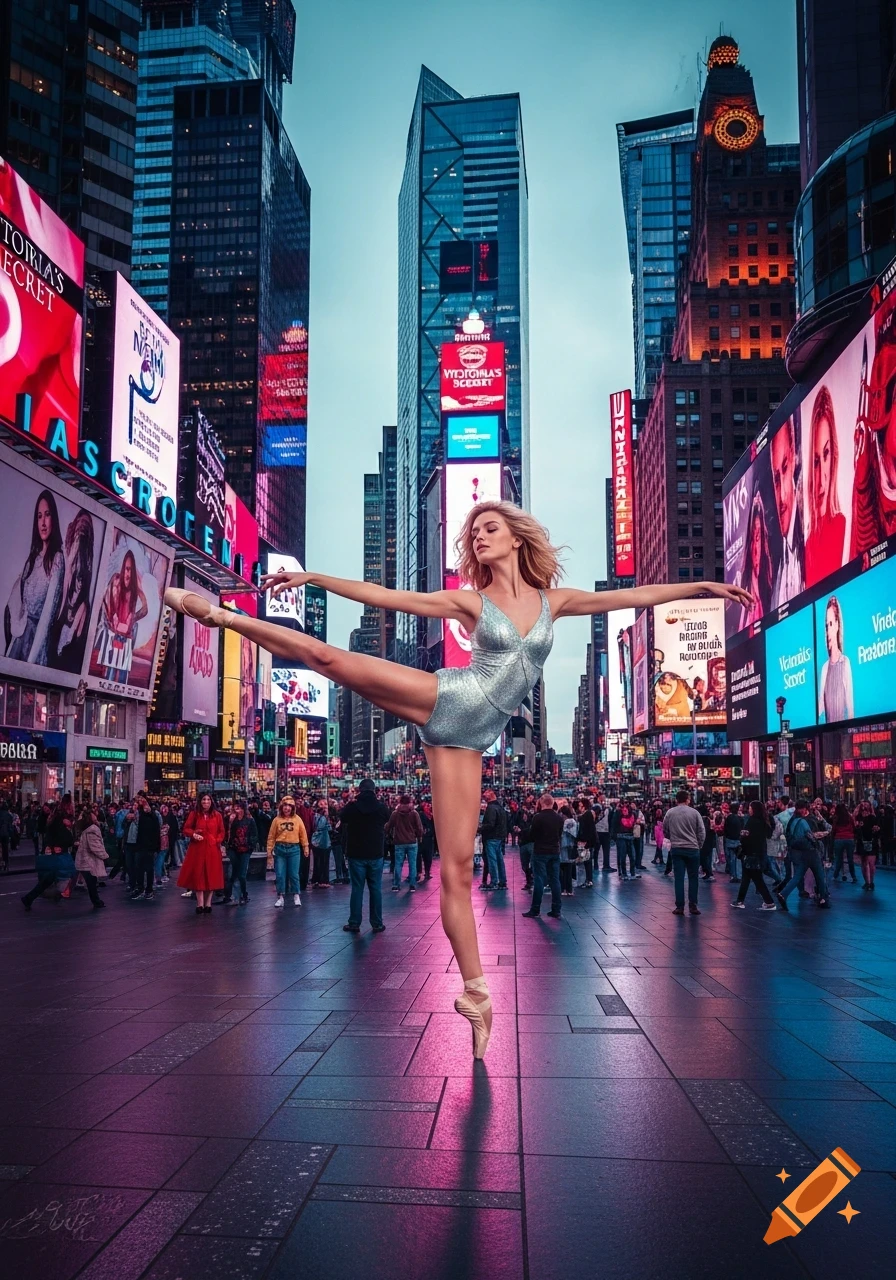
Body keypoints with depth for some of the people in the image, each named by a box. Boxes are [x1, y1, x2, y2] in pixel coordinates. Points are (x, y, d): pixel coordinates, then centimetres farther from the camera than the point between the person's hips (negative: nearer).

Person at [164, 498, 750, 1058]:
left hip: (469, 738, 1)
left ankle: (474, 991, 5)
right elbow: (384, 596, 5)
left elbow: (631, 597, 10)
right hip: (446, 699, -1)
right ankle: (220, 614, -1)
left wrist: (698, 587, 7)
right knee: (330, 657, -16)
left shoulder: (554, 601, 10)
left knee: (458, 865, -3)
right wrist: (312, 577, 2)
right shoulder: (470, 602, 6)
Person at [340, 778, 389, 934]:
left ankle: (354, 923, 7)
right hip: (376, 854, 1)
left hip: (356, 854, -1)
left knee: (357, 889, 5)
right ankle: (377, 924, 8)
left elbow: (344, 820, 11)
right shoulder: (381, 807, -4)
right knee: (376, 889, 6)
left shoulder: (351, 807, -8)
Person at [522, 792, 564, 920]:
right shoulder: (559, 818, 2)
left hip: (540, 852, -4)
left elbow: (532, 836, -6)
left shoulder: (538, 817, -13)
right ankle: (556, 910, 9)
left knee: (539, 880, -1)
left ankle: (535, 910, 2)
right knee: (555, 880, 7)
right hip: (555, 852, 4)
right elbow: (560, 834, 11)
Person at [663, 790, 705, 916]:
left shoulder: (670, 813, 1)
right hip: (692, 849, -1)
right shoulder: (694, 812, -2)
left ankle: (679, 906, 3)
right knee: (693, 877, 9)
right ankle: (693, 905, 10)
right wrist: (699, 845, 11)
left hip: (676, 849, 1)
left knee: (679, 878, 3)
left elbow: (665, 831, 9)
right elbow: (702, 831, -2)